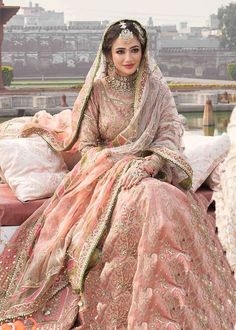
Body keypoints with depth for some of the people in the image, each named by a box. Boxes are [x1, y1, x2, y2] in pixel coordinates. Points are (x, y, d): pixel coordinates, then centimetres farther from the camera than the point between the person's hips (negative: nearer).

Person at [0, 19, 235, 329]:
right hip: (104, 172, -1)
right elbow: (86, 145, 3)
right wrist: (120, 167, -14)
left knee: (166, 202, -32)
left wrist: (148, 164, -21)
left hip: (150, 171, 1)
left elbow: (170, 135, -2)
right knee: (142, 199, -34)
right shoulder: (97, 90, 1)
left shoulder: (156, 88, 4)